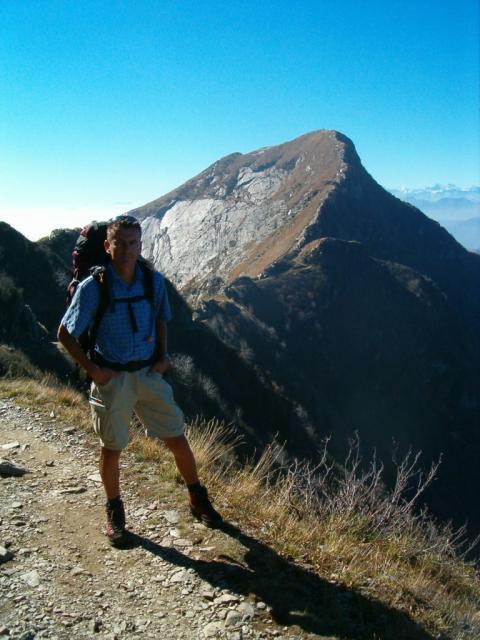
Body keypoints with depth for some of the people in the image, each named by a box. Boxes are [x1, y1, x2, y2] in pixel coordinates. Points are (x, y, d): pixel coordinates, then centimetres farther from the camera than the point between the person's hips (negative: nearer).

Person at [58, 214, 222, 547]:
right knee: (112, 448, 10)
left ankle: (198, 500, 29)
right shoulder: (93, 288, -15)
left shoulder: (154, 281, -4)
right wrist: (92, 369, -11)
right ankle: (115, 513, 32)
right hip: (112, 378, -3)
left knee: (178, 440, 7)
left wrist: (163, 356, 2)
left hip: (149, 373, 3)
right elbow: (65, 334, -7)